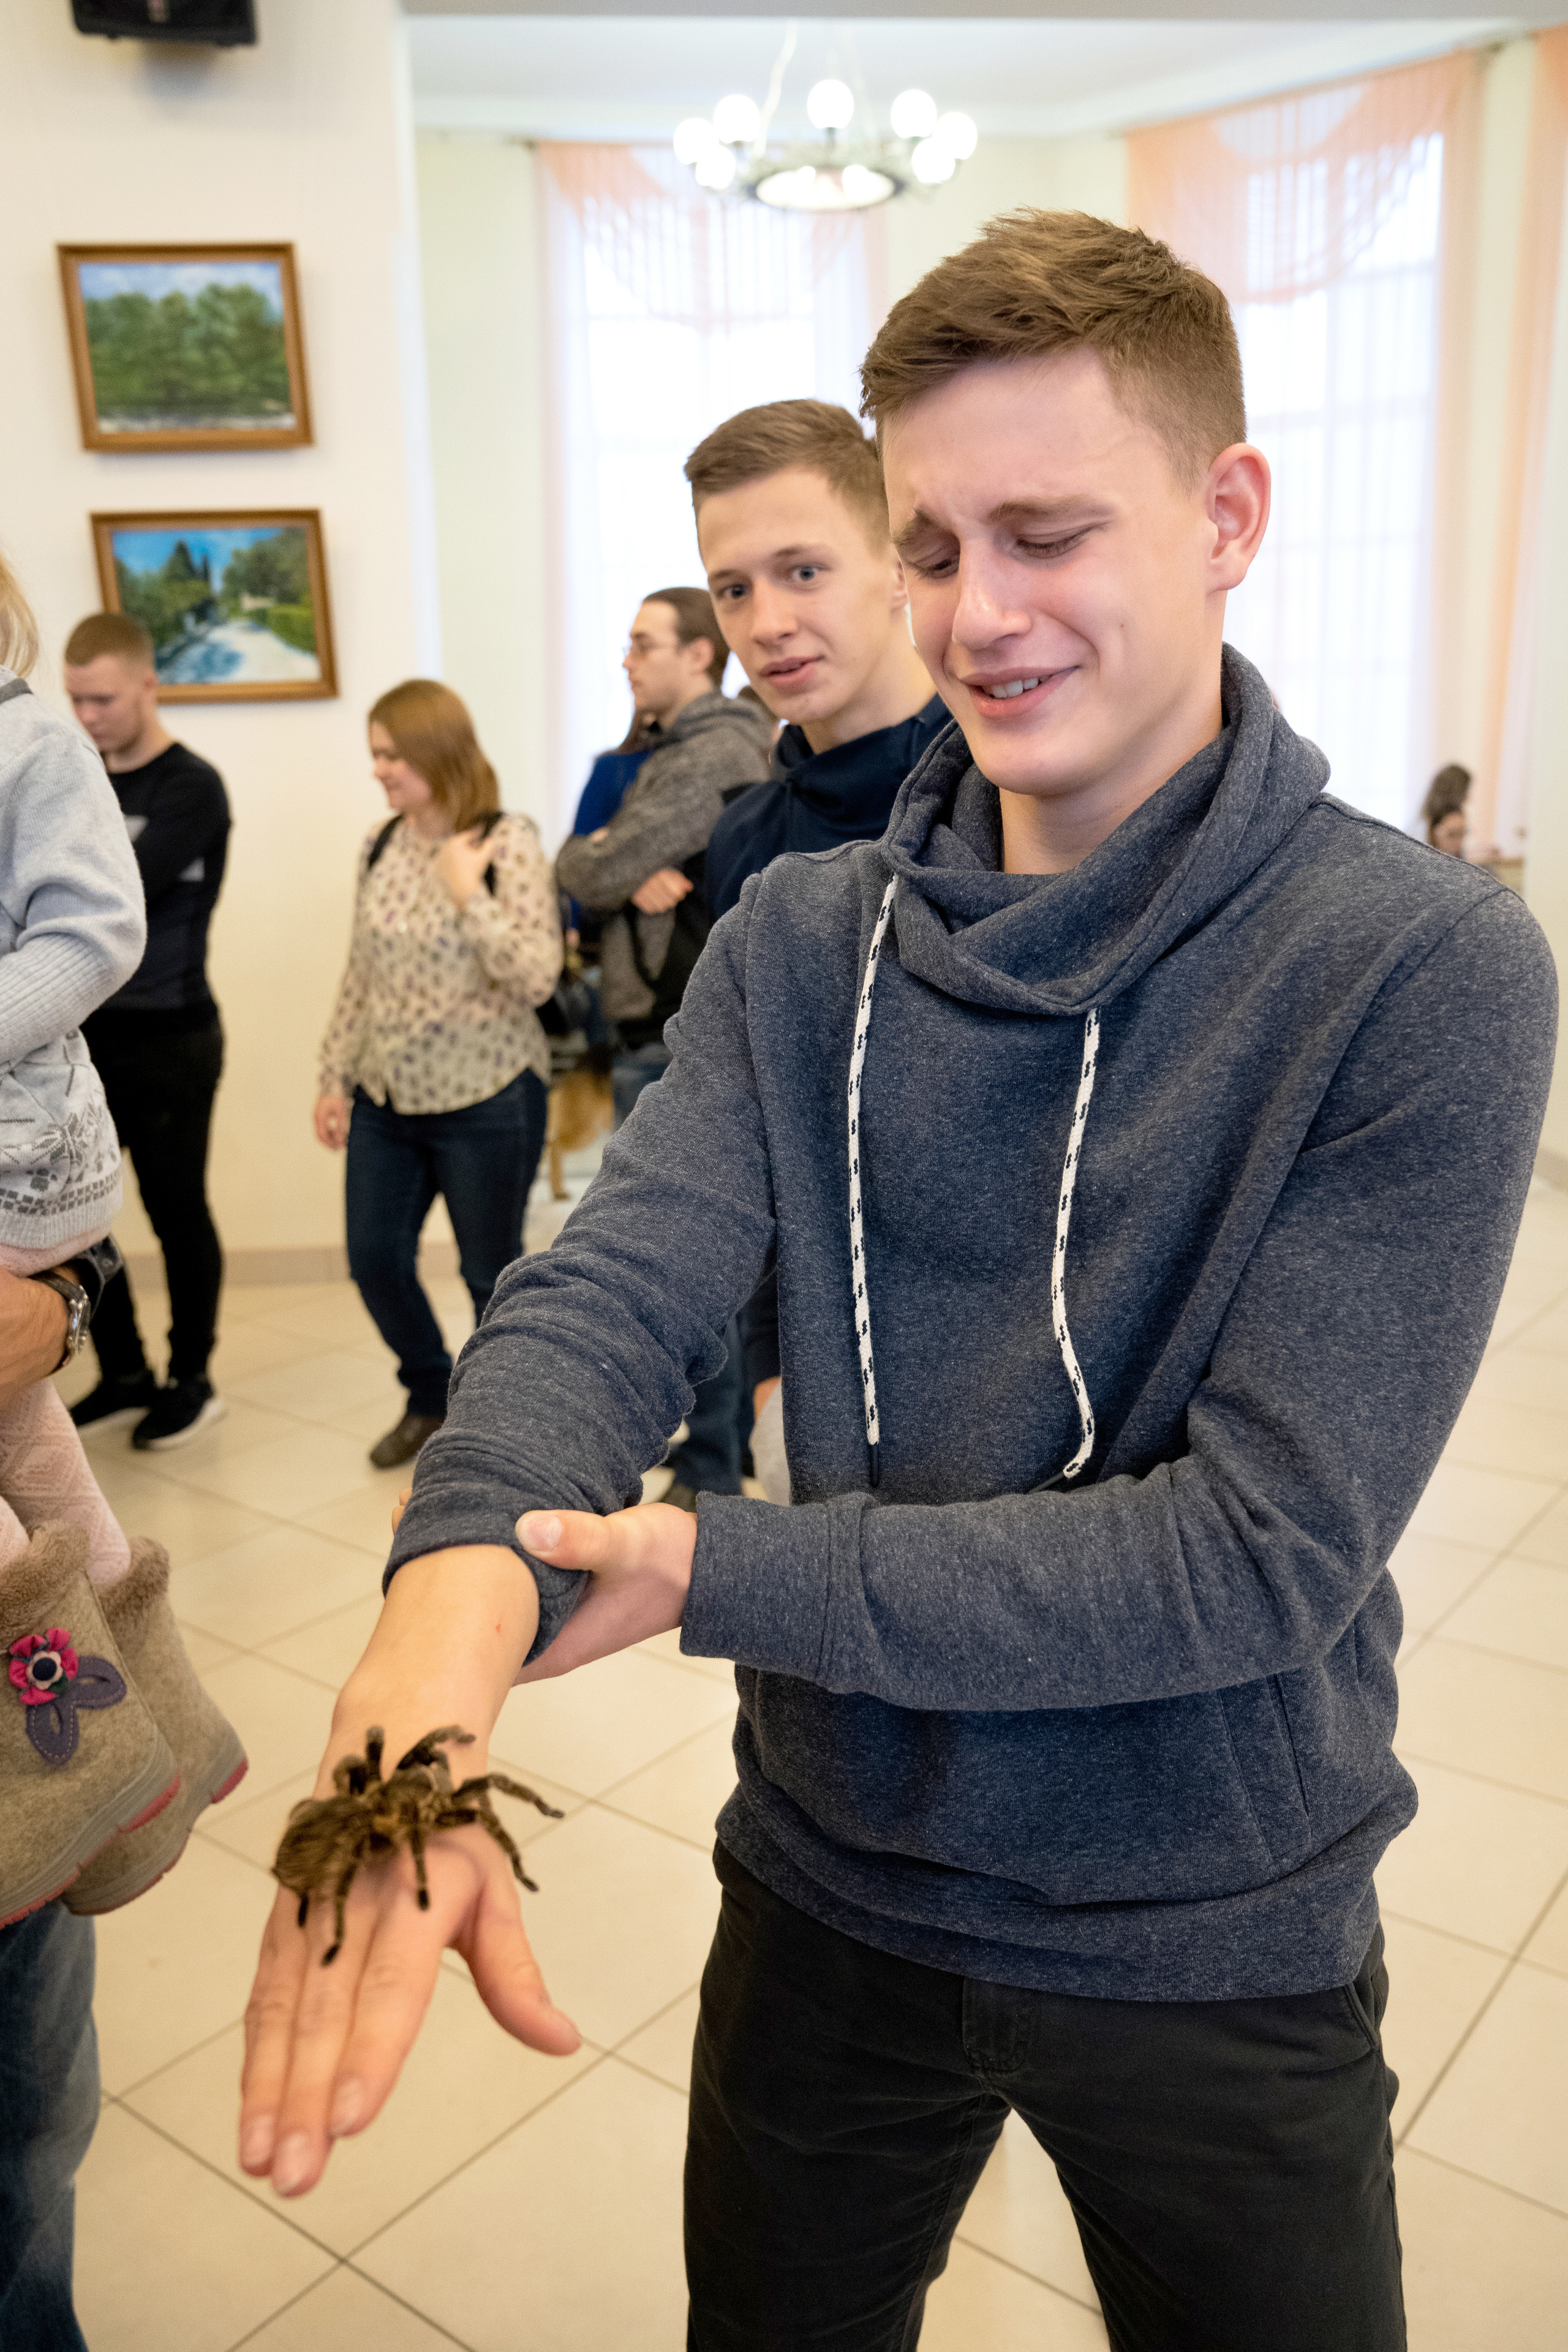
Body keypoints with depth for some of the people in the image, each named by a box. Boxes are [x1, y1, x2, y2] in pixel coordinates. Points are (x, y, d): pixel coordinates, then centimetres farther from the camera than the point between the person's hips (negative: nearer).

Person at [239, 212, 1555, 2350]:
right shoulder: (800, 942, -5)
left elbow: (1264, 1546, -23)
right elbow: (605, 1297, -17)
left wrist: (704, 1569, -26)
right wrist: (453, 1607, -39)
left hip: (1216, 1949, -2)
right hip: (830, 1880, 4)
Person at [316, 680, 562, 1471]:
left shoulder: (507, 844, -12)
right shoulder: (381, 844, 5)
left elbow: (537, 977, -20)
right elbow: (360, 975, 11)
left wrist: (468, 893, -22)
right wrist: (334, 1077, 11)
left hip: (485, 1100, -6)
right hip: (387, 1097, 6)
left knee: (491, 1273, 8)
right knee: (374, 1260, 13)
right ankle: (431, 1398, 38)